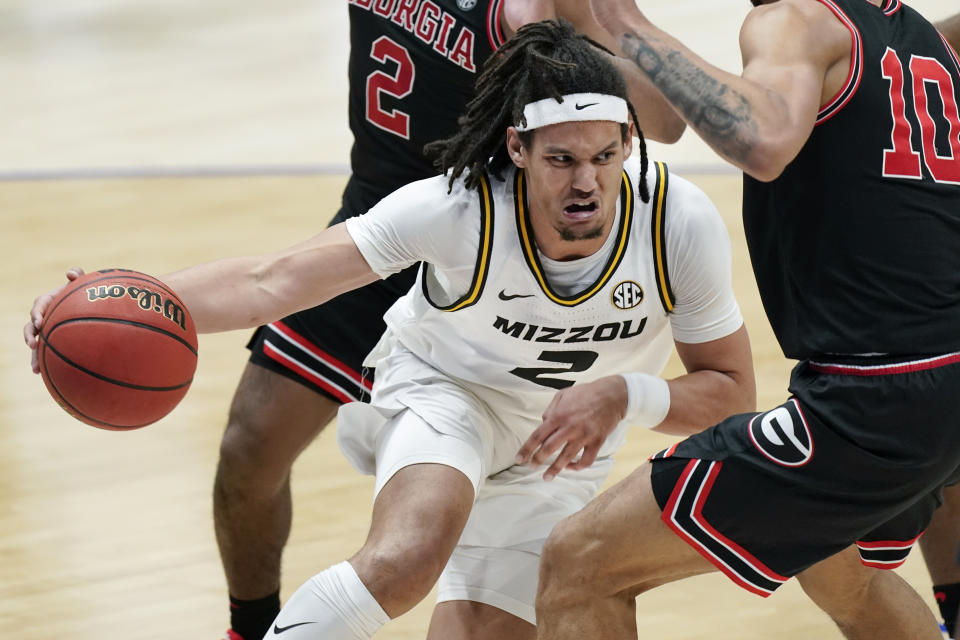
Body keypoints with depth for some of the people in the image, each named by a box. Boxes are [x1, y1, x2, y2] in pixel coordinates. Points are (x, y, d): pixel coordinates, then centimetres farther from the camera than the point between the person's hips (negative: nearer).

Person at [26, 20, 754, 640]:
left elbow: (732, 394, -14)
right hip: (444, 388, -3)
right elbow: (274, 281, -35)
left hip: (563, 440, 3)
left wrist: (623, 396, -35)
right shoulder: (458, 207, -33)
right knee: (404, 559, -34)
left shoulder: (682, 224, -28)